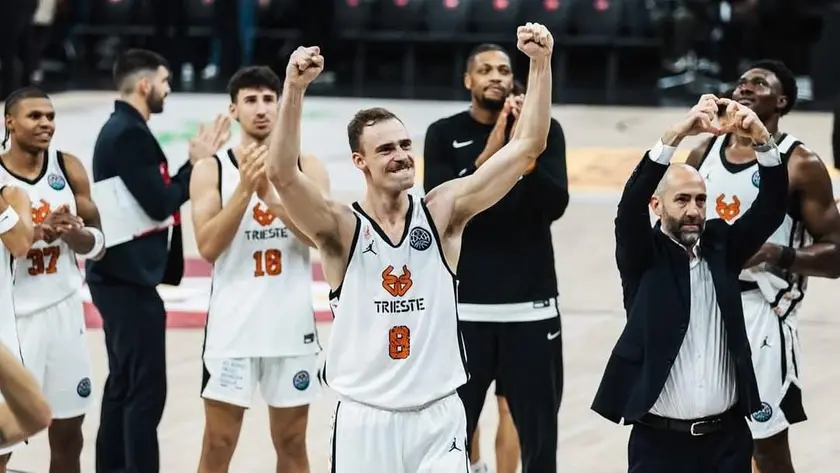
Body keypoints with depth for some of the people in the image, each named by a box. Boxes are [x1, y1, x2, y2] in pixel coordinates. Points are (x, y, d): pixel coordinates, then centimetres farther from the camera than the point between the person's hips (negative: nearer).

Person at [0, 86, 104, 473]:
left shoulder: (68, 168, 3)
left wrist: (73, 233, -14)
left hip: (63, 310, 5)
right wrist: (38, 231, -25)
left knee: (68, 427, 11)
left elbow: (97, 244, 6)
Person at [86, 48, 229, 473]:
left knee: (123, 384, 15)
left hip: (119, 275, 11)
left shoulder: (120, 129, 14)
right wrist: (195, 163, -12)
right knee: (146, 390, -7)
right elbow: (160, 204, -22)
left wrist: (193, 163, 4)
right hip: (130, 279, -11)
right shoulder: (130, 135, -18)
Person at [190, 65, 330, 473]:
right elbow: (208, 246, -12)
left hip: (292, 324, 2)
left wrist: (270, 193, -20)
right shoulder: (212, 169, -1)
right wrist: (246, 188, -19)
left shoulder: (307, 168, 3)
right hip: (233, 325, -2)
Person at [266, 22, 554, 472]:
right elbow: (282, 174, -24)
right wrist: (294, 89, -37)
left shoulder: (441, 213, 1)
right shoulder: (341, 229, -6)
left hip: (439, 417, 1)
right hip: (364, 419, -1)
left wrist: (540, 64, -15)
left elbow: (526, 146, -4)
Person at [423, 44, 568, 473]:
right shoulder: (445, 135, 2)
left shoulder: (544, 130, 3)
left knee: (537, 424, 1)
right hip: (464, 301, 0)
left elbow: (555, 205, -7)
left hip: (531, 300, 0)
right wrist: (490, 154, -20)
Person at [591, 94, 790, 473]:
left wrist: (760, 139, -19)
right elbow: (631, 204, -19)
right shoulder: (643, 255, -1)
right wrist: (677, 134, -30)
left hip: (728, 438, 3)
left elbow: (772, 207, -3)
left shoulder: (720, 245, 8)